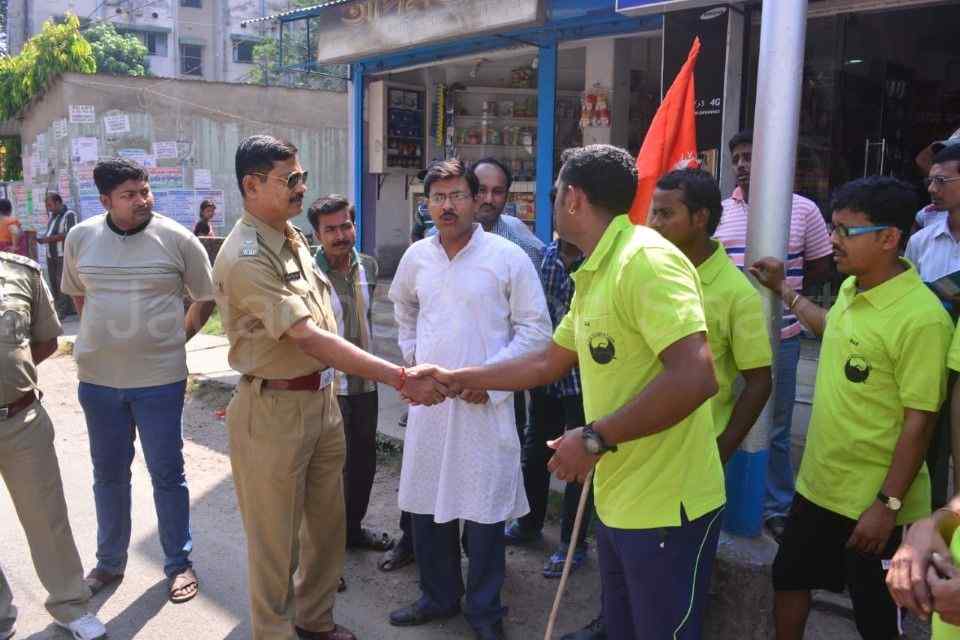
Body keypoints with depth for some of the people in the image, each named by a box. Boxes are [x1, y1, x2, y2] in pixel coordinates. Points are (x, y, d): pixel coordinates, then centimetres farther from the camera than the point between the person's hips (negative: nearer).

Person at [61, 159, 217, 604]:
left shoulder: (177, 239, -8)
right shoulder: (80, 237, 1)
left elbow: (205, 298, 4)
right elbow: (77, 294, 17)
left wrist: (176, 339, 1)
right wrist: (104, 339, 10)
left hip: (159, 378, -3)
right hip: (98, 377, 3)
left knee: (166, 473, 7)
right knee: (108, 474, 16)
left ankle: (179, 564, 23)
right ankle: (109, 562, 34)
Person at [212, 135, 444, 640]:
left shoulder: (293, 237, 7)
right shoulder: (244, 259, -21)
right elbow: (310, 338, -28)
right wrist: (401, 378, -32)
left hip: (321, 397, 8)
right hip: (274, 409, -8)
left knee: (327, 522, 19)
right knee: (276, 535, 8)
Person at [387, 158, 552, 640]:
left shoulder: (508, 257, -7)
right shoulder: (416, 257, 7)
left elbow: (535, 329, -6)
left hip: (485, 402, -4)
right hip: (428, 397, 5)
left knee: (483, 511, 4)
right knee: (426, 505, 13)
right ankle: (439, 597, 34)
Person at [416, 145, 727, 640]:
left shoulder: (647, 260, -20)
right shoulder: (594, 275, 11)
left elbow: (695, 378, -29)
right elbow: (548, 363, 21)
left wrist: (595, 438, -23)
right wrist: (458, 378, 23)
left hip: (665, 506, -9)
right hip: (617, 499, 9)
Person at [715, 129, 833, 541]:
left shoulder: (803, 210, -2)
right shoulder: (718, 211, 4)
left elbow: (820, 268, 7)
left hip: (779, 336, -2)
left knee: (775, 428, 9)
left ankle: (778, 508, 25)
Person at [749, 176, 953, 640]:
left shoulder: (921, 318, -24)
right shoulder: (850, 288, 1)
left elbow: (919, 421, -20)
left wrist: (888, 504, -18)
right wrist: (784, 291, 28)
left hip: (873, 501, -7)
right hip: (818, 482, 7)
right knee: (788, 578, 21)